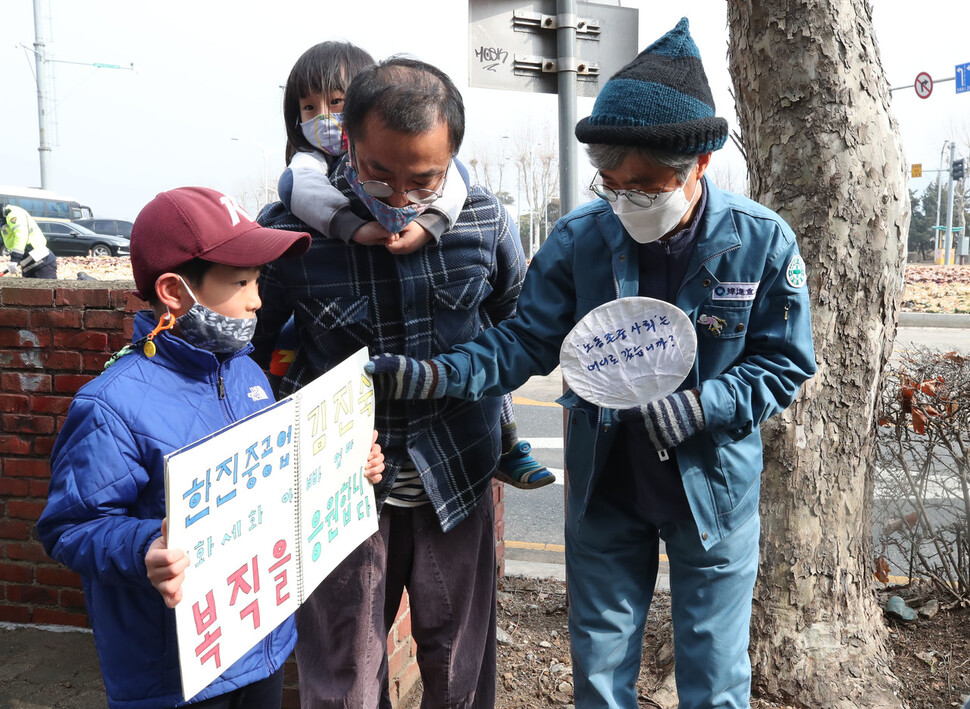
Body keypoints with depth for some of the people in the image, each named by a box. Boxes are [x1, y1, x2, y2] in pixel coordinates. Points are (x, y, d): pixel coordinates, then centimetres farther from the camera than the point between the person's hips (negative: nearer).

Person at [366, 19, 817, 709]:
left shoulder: (763, 242, -14)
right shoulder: (580, 237, -12)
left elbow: (785, 365, -7)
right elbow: (526, 340, -8)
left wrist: (701, 405, -24)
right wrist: (439, 374, -24)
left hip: (714, 490, -1)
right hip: (603, 489, 2)